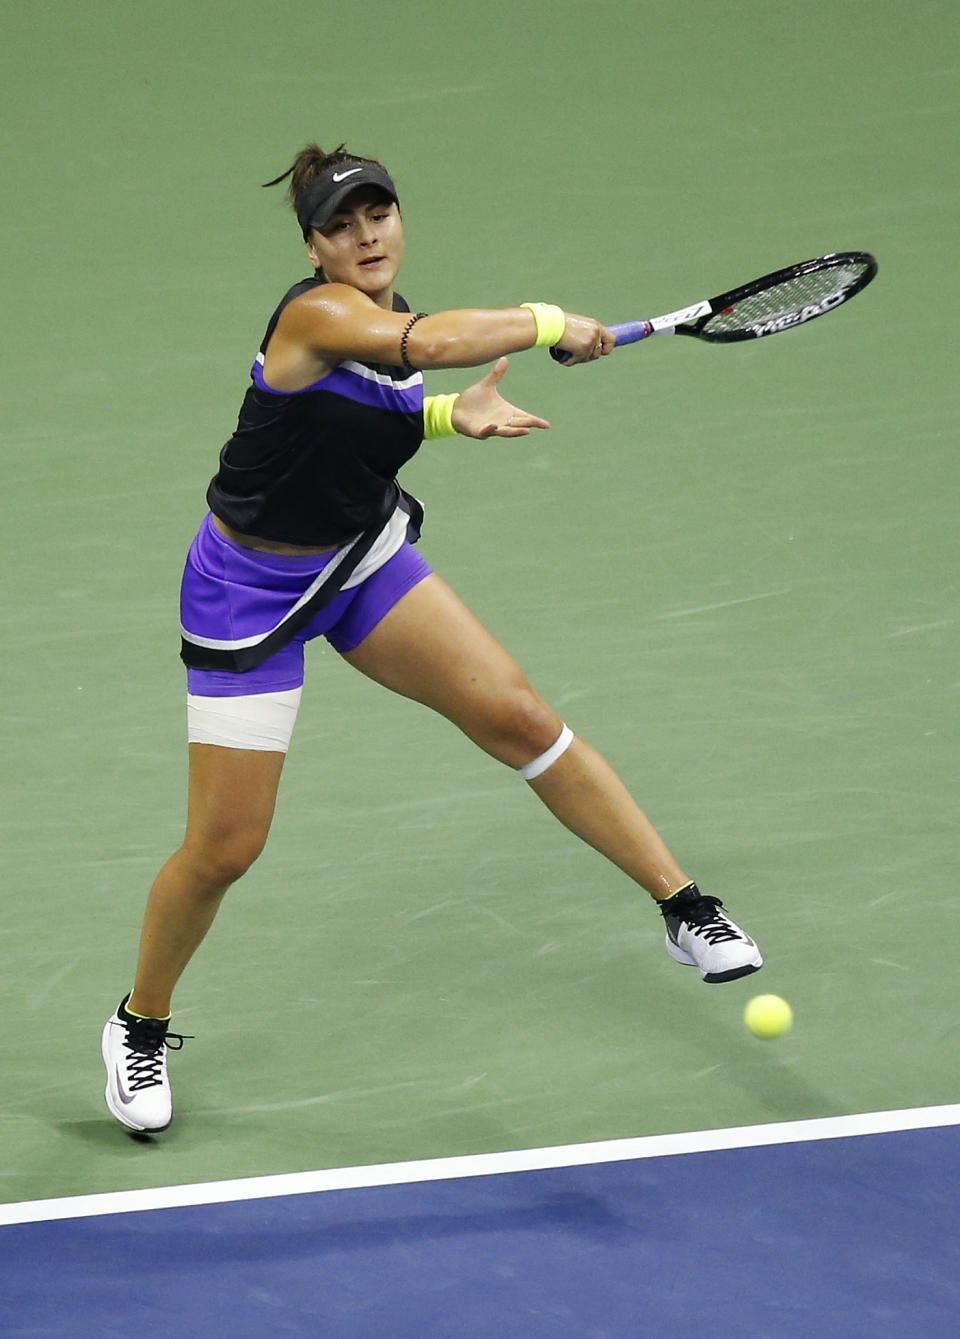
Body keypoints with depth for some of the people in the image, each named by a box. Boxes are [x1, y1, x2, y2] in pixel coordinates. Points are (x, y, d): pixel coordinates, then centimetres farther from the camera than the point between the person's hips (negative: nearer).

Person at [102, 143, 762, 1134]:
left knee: (520, 718, -6)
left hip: (362, 558, 7)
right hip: (250, 588, -7)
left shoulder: (392, 318, -1)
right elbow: (435, 342, -44)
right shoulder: (316, 313, -27)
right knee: (223, 847, -3)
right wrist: (548, 324, -30)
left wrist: (453, 414, -2)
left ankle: (684, 910, 3)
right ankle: (140, 1024, 22)